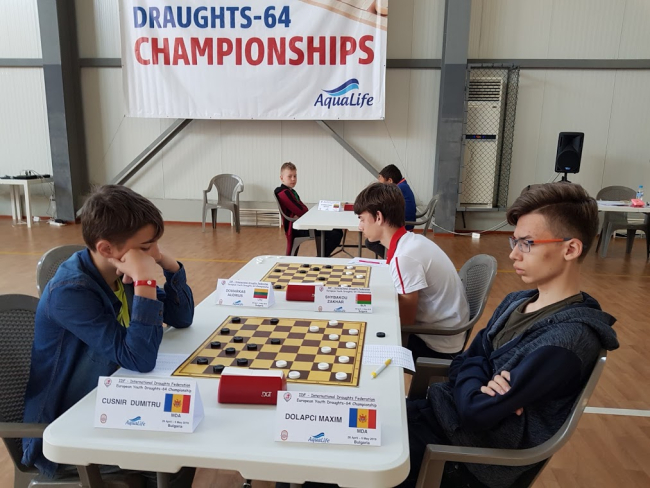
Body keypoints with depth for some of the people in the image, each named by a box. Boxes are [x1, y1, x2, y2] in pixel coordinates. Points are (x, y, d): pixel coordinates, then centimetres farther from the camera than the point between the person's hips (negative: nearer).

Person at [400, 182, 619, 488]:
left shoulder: (567, 339, -26)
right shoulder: (517, 301, 4)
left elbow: (478, 411, -26)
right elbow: (466, 360, 6)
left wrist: (474, 383, -6)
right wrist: (480, 384, -14)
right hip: (448, 413, 7)